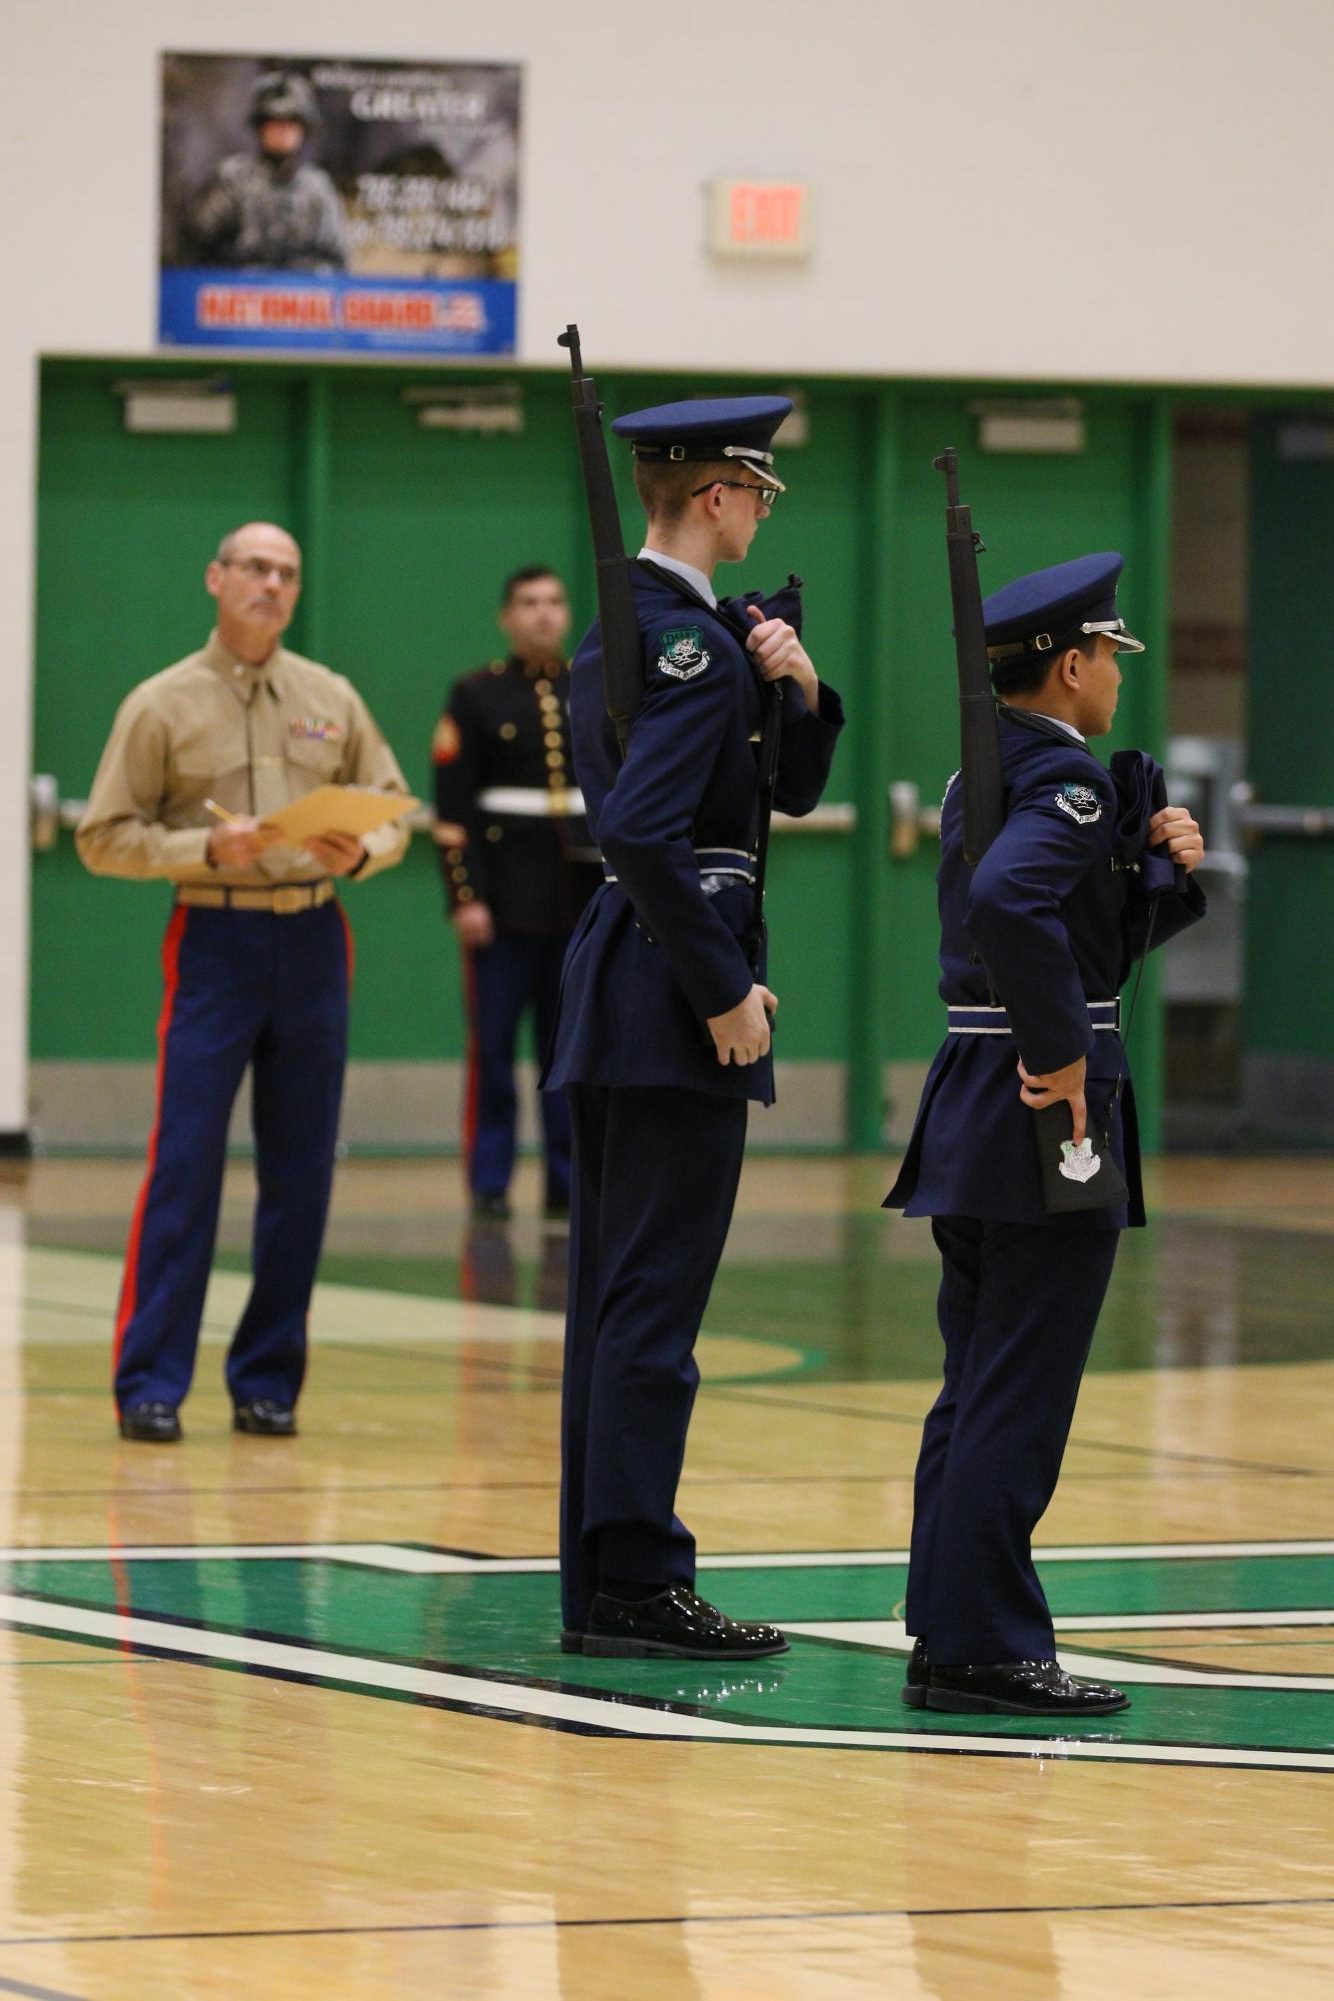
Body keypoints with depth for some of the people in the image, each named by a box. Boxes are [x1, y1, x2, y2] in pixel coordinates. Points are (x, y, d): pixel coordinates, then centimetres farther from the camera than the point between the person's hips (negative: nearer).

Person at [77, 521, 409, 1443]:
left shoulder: (332, 699, 10)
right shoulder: (162, 706, 0)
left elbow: (395, 816, 12)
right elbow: (105, 838, -2)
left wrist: (358, 852, -10)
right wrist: (211, 849, -15)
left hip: (313, 942, 3)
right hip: (215, 941, -3)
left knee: (301, 1173, 4)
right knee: (185, 1165, -8)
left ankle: (269, 1381, 12)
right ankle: (151, 1383, -5)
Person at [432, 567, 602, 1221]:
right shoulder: (476, 695, 0)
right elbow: (451, 806, -5)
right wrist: (465, 896, -13)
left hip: (585, 898, 3)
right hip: (504, 897, -3)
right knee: (492, 1045, -2)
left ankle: (569, 1180, 11)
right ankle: (489, 1184, 3)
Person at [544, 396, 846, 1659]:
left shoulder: (616, 630, 15)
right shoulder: (693, 643, -15)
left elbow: (792, 791, 21)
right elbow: (643, 831, -27)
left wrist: (797, 691, 1)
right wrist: (725, 990, -19)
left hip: (615, 987, 10)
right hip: (673, 992, -10)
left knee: (614, 1298, 11)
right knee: (654, 1303, -7)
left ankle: (598, 1588, 14)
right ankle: (637, 1586, -5)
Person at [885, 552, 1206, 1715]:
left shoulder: (983, 775, 15)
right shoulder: (1068, 780, -15)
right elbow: (1008, 899, -34)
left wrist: (1166, 867, 6)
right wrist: (1062, 1051, -26)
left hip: (973, 1119, 10)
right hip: (1048, 1130, -10)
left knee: (981, 1394, 14)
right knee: (1019, 1400, -6)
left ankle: (951, 1636, 17)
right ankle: (983, 1649, -4)